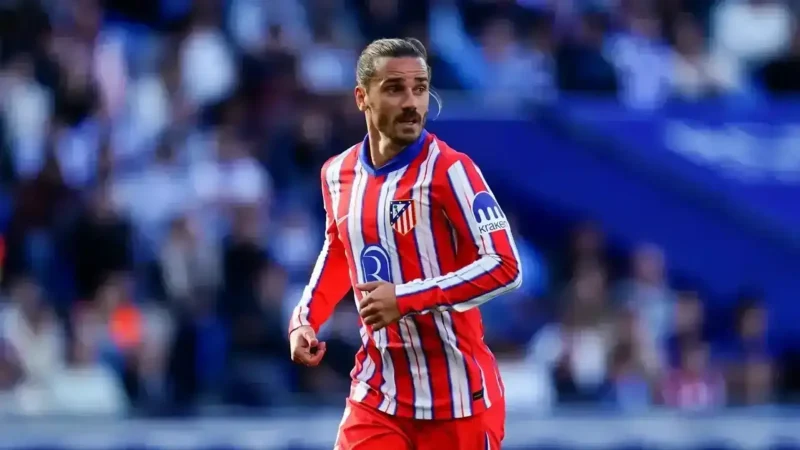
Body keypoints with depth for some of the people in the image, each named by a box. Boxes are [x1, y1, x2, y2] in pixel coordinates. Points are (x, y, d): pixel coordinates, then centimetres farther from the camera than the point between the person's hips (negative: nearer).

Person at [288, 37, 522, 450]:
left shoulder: (448, 170, -13)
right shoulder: (338, 173, 6)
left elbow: (505, 268, -19)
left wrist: (407, 299, -24)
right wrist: (305, 320, 10)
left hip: (455, 397, -5)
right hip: (376, 396, 5)